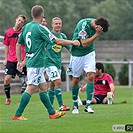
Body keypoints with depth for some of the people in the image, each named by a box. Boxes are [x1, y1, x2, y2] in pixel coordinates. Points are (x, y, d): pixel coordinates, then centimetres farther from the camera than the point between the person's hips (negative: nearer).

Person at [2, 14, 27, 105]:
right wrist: (6, 59, 12)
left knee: (23, 80, -1)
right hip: (11, 60, 3)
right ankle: (8, 98, 13)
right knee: (7, 79, -5)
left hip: (21, 60, -3)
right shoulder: (8, 32, 5)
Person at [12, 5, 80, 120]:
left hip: (30, 62, 9)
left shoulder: (26, 27, 10)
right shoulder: (40, 28, -13)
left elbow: (18, 44, 16)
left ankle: (52, 113, 19)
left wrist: (20, 61, 23)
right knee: (30, 89, -9)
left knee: (43, 87, 14)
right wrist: (73, 42, 3)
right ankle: (17, 115, -11)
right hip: (37, 63, -9)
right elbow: (57, 41, -11)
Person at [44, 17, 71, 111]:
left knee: (53, 84, 12)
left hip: (58, 63, 6)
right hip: (50, 62, -6)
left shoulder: (63, 36, 8)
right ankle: (61, 105, -16)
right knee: (58, 82, -16)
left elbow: (70, 48, 11)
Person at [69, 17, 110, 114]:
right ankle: (75, 105, 22)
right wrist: (97, 34, -32)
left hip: (89, 53, 4)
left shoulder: (96, 24, -7)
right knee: (76, 79, 5)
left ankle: (88, 105, -10)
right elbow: (84, 43, -29)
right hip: (78, 54, -4)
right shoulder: (83, 24, -27)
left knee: (91, 76, -13)